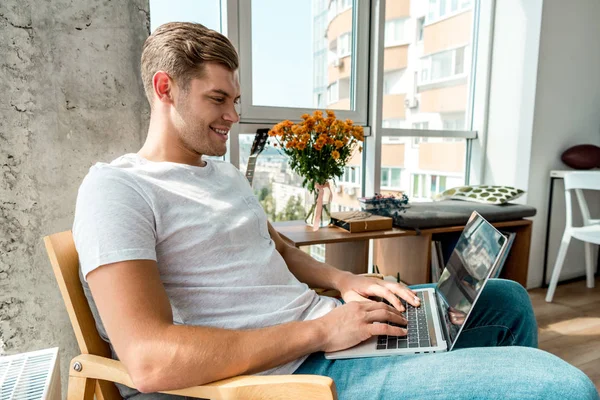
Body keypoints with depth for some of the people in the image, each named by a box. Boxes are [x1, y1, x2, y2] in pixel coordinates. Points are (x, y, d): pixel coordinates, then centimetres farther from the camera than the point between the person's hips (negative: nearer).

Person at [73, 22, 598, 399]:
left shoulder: (226, 172, 17)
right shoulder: (116, 189, -11)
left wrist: (344, 282, 3)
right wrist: (320, 329, -20)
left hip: (325, 325, 9)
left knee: (508, 299, 17)